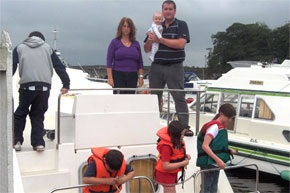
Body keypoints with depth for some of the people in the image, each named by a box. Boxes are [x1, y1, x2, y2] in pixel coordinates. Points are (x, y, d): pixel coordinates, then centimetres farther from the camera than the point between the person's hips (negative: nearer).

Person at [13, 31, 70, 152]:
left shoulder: (20, 48, 20)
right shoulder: (47, 47, 22)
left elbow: (12, 66, 8)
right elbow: (59, 66, 17)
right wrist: (66, 84, 18)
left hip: (27, 85, -1)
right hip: (45, 86, 1)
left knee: (21, 113, 14)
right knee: (38, 115, 13)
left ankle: (17, 141, 12)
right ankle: (38, 143, 7)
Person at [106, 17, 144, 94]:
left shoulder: (136, 43, 10)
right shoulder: (115, 42, 1)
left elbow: (140, 62, 12)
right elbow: (109, 61, -2)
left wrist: (141, 76, 4)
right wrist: (110, 78, -10)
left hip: (132, 76, 3)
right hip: (118, 76, -3)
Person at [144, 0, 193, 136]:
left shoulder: (181, 25, 2)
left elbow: (181, 44, -15)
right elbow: (146, 49, 14)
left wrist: (159, 39, -13)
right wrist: (149, 41, -9)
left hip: (175, 67, -4)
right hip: (156, 67, 4)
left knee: (179, 98, -3)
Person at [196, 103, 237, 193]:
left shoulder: (222, 127, 13)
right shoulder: (214, 126, -15)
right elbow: (204, 146, -24)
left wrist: (229, 150, 6)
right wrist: (218, 160, -28)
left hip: (215, 165, 10)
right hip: (208, 164, -10)